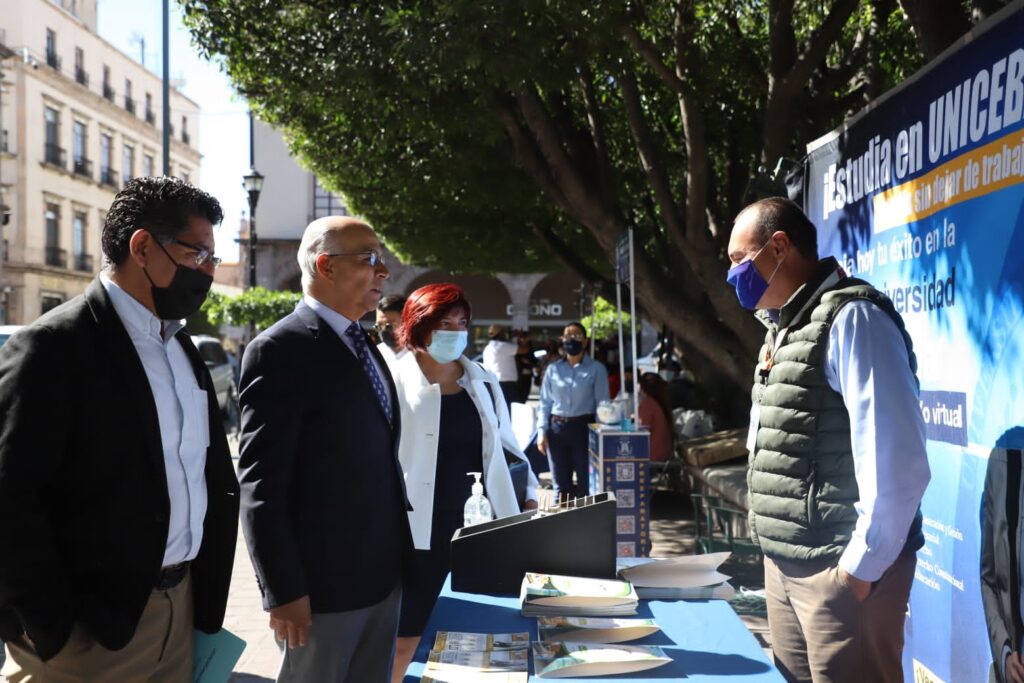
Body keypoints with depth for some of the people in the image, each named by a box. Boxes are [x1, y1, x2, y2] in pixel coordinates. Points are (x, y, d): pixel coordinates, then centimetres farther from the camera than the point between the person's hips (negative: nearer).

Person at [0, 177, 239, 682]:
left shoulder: (182, 348, 11)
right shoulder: (53, 347, -13)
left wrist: (208, 595, 9)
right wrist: (54, 630, -15)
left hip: (180, 612, 7)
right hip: (89, 631, -7)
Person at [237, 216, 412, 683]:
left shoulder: (364, 347, 12)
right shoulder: (280, 350, -14)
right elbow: (261, 484, -17)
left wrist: (398, 555, 15)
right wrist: (284, 591, -18)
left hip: (383, 575, 8)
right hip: (322, 582, -7)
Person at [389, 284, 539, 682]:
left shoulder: (484, 383, 9)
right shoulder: (396, 383, -6)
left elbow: (504, 447, 18)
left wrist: (530, 497, 9)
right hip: (421, 529, -4)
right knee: (403, 634, 6)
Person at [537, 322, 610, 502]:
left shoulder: (596, 369, 0)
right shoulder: (553, 369, 9)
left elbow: (602, 403, -3)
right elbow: (545, 403, 8)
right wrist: (542, 432, -2)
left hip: (583, 427, -3)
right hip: (557, 428, 3)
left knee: (587, 483, 1)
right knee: (560, 485, 9)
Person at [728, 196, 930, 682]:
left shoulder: (850, 318, -15)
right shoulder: (784, 328, 13)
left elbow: (896, 459, -21)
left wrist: (862, 567, -17)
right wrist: (776, 546, 15)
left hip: (839, 568, -8)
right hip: (785, 563, 8)